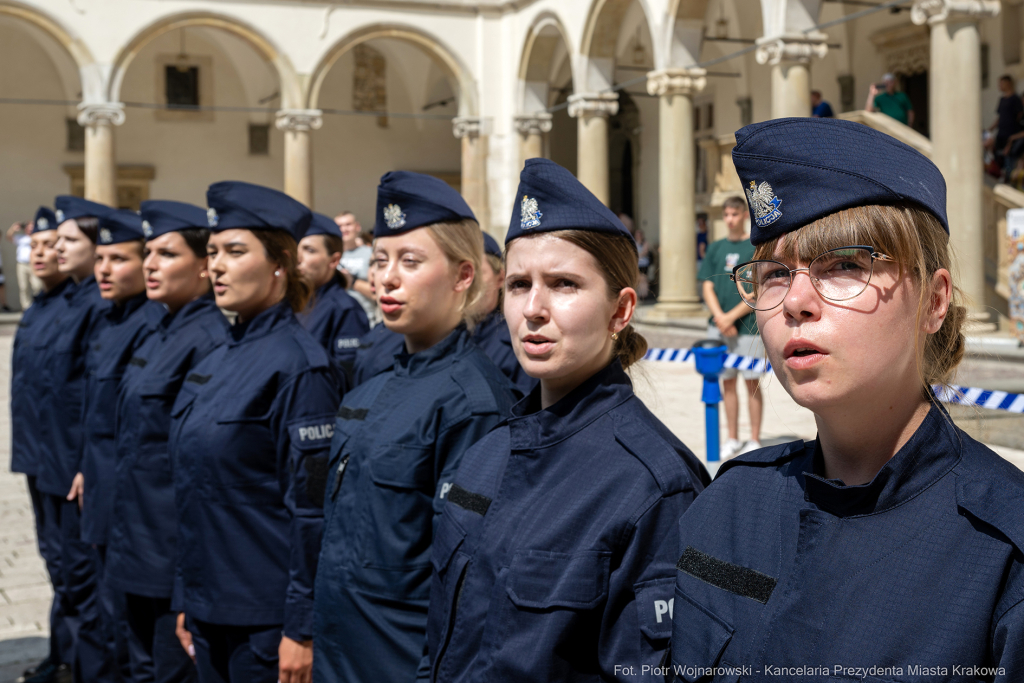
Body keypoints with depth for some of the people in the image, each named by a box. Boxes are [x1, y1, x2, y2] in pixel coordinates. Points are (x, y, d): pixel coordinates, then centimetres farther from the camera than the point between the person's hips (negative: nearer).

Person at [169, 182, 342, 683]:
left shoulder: (300, 365, -15)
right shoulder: (216, 362, 9)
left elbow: (313, 506, -17)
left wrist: (300, 628, -17)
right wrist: (185, 601, 15)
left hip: (266, 618, -7)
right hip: (210, 609, 8)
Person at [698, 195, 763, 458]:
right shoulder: (715, 248, 11)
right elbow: (707, 287, 7)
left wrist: (732, 316, -13)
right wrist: (720, 317, -8)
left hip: (748, 326, -4)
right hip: (719, 325, 4)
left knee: (752, 382, 0)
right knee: (727, 382, 8)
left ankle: (754, 440, 8)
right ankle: (732, 439, 16)